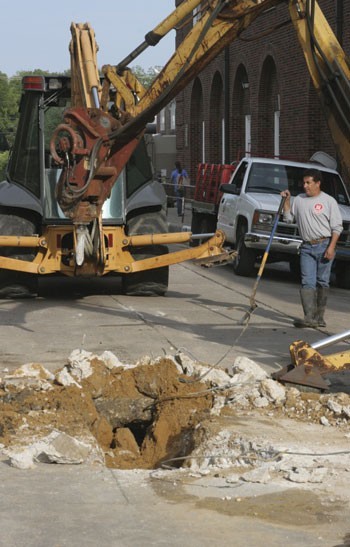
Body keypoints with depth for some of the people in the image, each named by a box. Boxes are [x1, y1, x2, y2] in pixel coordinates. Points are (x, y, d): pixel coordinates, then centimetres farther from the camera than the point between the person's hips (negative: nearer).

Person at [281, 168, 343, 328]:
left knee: (322, 282, 3)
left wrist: (331, 247, -12)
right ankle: (309, 317, -13)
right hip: (307, 247, 3)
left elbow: (337, 227, -3)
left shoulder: (329, 201, -1)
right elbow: (288, 218, 19)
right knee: (307, 283, -7)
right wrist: (286, 201, 7)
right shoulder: (299, 200, 12)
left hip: (324, 245, -3)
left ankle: (319, 317, 9)